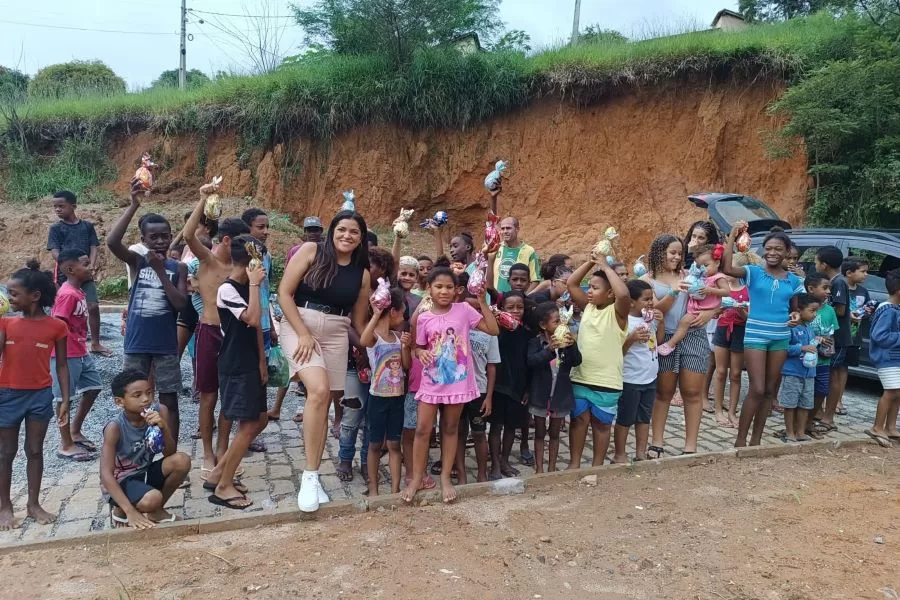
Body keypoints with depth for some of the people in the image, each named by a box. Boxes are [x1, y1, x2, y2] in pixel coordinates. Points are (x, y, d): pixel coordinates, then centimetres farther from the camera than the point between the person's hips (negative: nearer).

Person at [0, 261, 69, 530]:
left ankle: (33, 503, 22)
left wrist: (65, 400, -2)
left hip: (40, 396, -1)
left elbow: (61, 366, 0)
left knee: (35, 450, 10)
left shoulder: (56, 326, -6)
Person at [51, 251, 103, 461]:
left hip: (81, 352, 9)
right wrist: (63, 354, -19)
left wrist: (83, 348, 16)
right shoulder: (67, 294, -19)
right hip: (66, 354, -9)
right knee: (64, 397, 2)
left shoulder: (79, 292, 9)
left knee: (93, 388, 15)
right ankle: (66, 445, 12)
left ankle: (75, 431, 29)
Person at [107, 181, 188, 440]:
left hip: (166, 345, 0)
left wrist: (161, 271, -17)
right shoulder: (137, 262, 0)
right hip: (136, 344, 0)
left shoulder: (178, 267, 0)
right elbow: (112, 242, -20)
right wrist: (133, 206, -24)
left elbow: (180, 304, -12)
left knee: (169, 401, 6)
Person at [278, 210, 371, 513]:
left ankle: (312, 477, 18)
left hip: (336, 335, 4)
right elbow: (284, 293, -7)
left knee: (324, 403, 4)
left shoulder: (362, 273, 8)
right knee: (319, 390, -25)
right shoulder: (311, 251, -3)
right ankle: (310, 476, -13)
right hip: (299, 327, -4)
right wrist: (304, 334, -14)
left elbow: (358, 320, 13)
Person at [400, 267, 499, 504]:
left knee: (450, 429, 12)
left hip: (458, 381, 0)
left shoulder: (464, 310, -5)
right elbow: (419, 347, 7)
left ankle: (445, 478, 24)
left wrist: (482, 301, -12)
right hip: (432, 382, 0)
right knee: (422, 430, 3)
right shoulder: (423, 318, -3)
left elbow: (494, 330, -7)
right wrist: (420, 352, -17)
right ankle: (417, 478, 18)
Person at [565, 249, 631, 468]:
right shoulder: (587, 307, 6)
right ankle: (574, 462, 23)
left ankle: (597, 465, 23)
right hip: (580, 377, 4)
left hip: (606, 381, -4)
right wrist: (591, 262, -4)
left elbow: (624, 294, -30)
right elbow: (571, 283, 6)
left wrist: (606, 266, -21)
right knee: (579, 419, 11)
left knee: (601, 424, 10)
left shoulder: (617, 312, -10)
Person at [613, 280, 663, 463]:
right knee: (625, 419, 5)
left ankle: (641, 453, 28)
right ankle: (619, 455, 17)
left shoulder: (651, 318, 3)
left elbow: (659, 340, 14)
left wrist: (660, 322, -1)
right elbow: (618, 351, -17)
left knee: (644, 417, 16)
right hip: (630, 379, -7)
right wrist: (632, 338, -32)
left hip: (650, 377, 7)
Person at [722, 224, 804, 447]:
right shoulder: (753, 272, -4)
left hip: (781, 337, 5)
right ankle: (740, 439, 3)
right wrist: (733, 236, -24)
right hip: (755, 335, -5)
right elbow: (726, 268, -24)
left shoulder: (793, 281, 8)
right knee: (757, 390, -10)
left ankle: (756, 439, 20)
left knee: (769, 390, 9)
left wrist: (796, 317, -6)